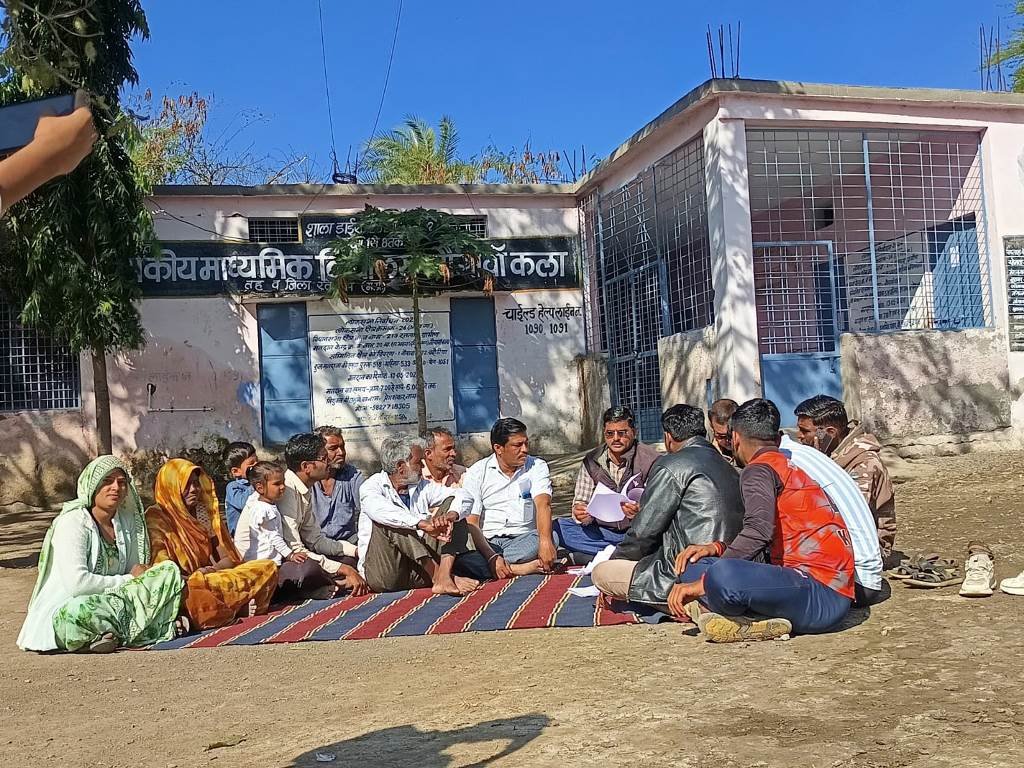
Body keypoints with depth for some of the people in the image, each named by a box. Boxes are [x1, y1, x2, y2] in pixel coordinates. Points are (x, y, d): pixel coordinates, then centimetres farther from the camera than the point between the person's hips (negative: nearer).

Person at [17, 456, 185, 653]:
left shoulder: (127, 521, 7)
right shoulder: (72, 522, -14)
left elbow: (136, 571, 12)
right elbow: (76, 583, -24)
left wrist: (141, 575, -13)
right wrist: (127, 580, -14)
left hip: (113, 601, 7)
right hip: (69, 608, -7)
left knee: (170, 570, -6)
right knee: (77, 613, -42)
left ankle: (112, 633, -17)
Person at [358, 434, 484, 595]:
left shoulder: (422, 486, 12)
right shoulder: (371, 487, -5)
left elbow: (460, 496, 2)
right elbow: (379, 511, -28)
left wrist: (450, 515, -21)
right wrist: (423, 524, -39)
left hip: (419, 568, 5)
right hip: (384, 574, -5)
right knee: (386, 522, -29)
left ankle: (443, 577, -24)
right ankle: (437, 574, -26)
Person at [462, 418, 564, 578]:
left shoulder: (537, 467, 5)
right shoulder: (476, 473, 1)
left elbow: (543, 504, -13)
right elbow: (471, 523, -8)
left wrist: (545, 541, -34)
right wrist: (491, 557, -26)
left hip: (523, 539, 1)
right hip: (487, 542, -1)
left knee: (552, 536, -31)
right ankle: (525, 568, -33)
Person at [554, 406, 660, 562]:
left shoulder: (651, 461, -8)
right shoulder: (592, 461, 4)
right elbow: (582, 501, 5)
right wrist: (580, 513, -20)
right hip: (602, 532, 4)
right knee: (558, 527, -17)